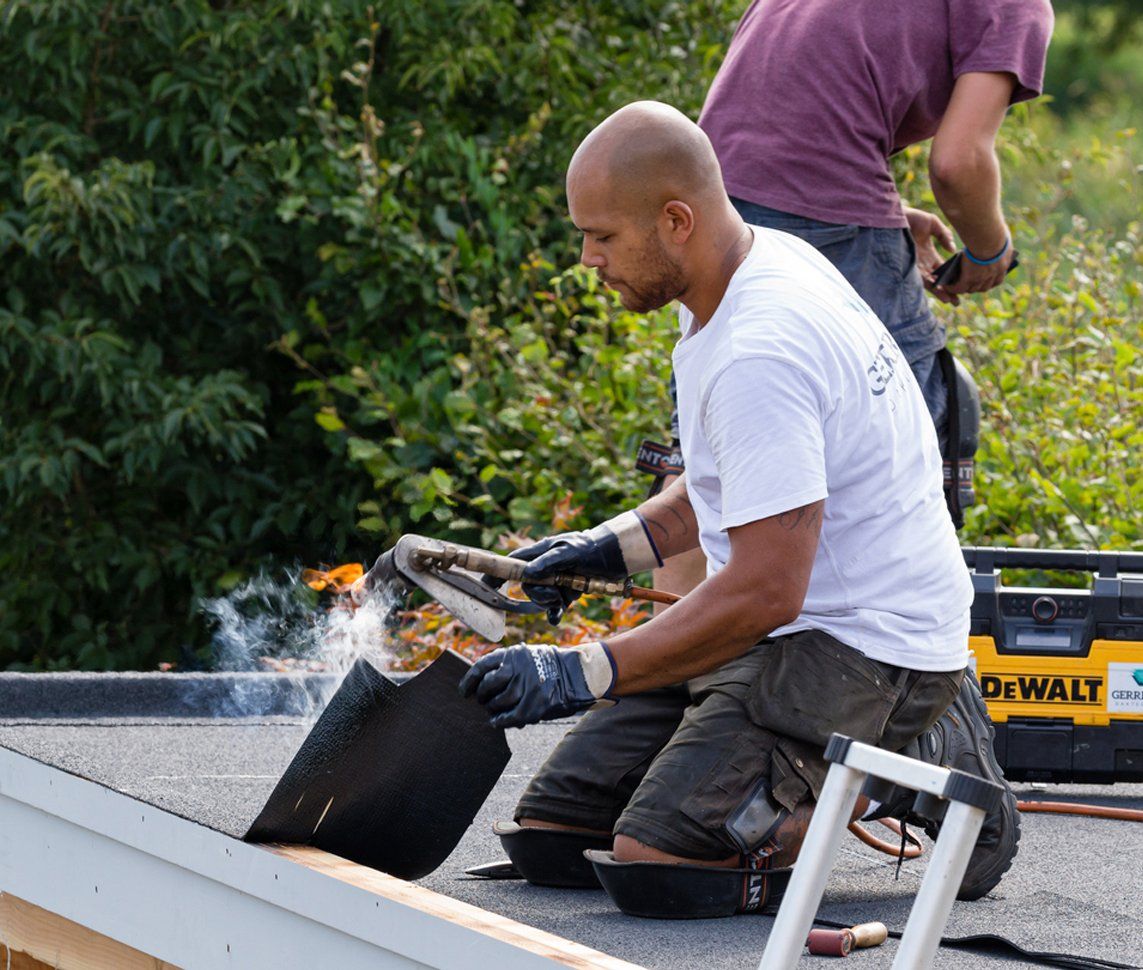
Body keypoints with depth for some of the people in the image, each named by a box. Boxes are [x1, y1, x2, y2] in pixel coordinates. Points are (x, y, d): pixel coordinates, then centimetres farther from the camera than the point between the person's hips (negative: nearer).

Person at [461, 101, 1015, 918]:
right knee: (547, 836, 3)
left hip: (864, 645, -10)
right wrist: (613, 548, 15)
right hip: (786, 629, 10)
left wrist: (582, 675, -23)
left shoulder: (762, 353, -25)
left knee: (654, 867, -25)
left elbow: (765, 591, -27)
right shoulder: (765, 263, 7)